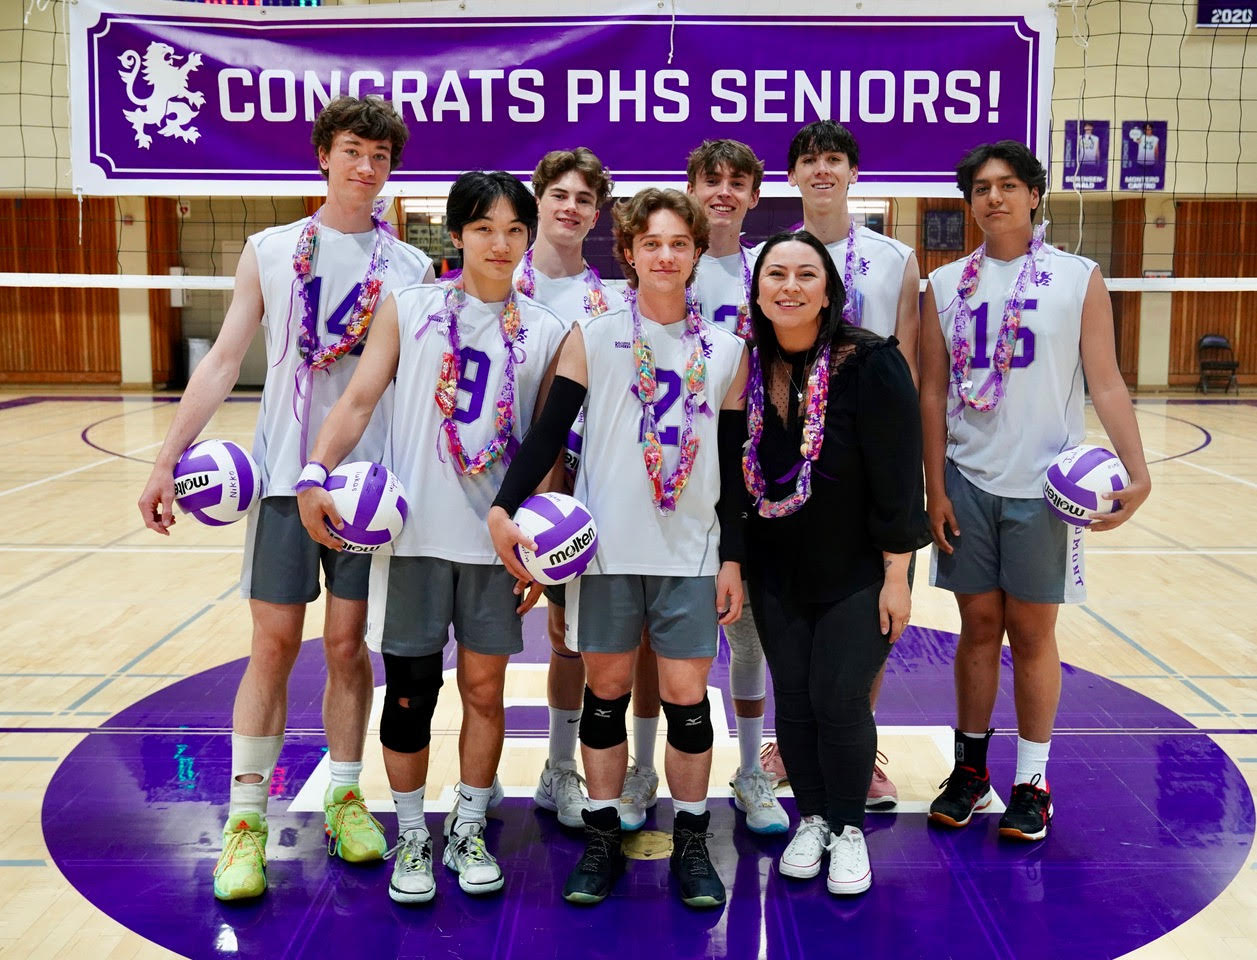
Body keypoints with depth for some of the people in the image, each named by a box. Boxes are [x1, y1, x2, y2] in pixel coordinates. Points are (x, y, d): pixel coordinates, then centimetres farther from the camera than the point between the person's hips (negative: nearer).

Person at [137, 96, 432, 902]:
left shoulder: (411, 268, 6)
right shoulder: (269, 251, 6)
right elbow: (225, 361, 5)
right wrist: (170, 457, -1)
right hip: (284, 473, 0)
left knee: (348, 643, 7)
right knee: (273, 645, 1)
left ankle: (346, 798, 23)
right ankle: (246, 820, 10)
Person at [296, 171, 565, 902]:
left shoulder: (546, 332, 5)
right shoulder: (408, 309, 2)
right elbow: (360, 399, -4)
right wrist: (316, 474, -19)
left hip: (497, 538, 1)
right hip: (413, 531, -1)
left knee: (485, 687, 9)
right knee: (410, 689, 5)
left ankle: (468, 829, 27)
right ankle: (413, 836, 23)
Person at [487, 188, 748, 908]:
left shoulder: (727, 349, 5)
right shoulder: (593, 337, 1)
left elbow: (733, 462, 7)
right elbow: (549, 431, -2)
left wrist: (733, 557, 4)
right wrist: (505, 509, -14)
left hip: (691, 551, 1)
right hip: (607, 547, -1)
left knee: (687, 697, 3)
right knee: (607, 691, 8)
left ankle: (692, 843, 18)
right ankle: (603, 839, 21)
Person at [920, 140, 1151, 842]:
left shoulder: (1079, 279, 1)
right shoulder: (946, 285, 6)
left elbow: (1106, 383, -1)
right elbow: (933, 393, 6)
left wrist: (1137, 471, -12)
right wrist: (935, 487, 1)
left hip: (1045, 487, -2)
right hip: (967, 484, 2)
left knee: (1032, 631, 5)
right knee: (978, 626, 9)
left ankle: (1032, 781, 18)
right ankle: (971, 768, 23)